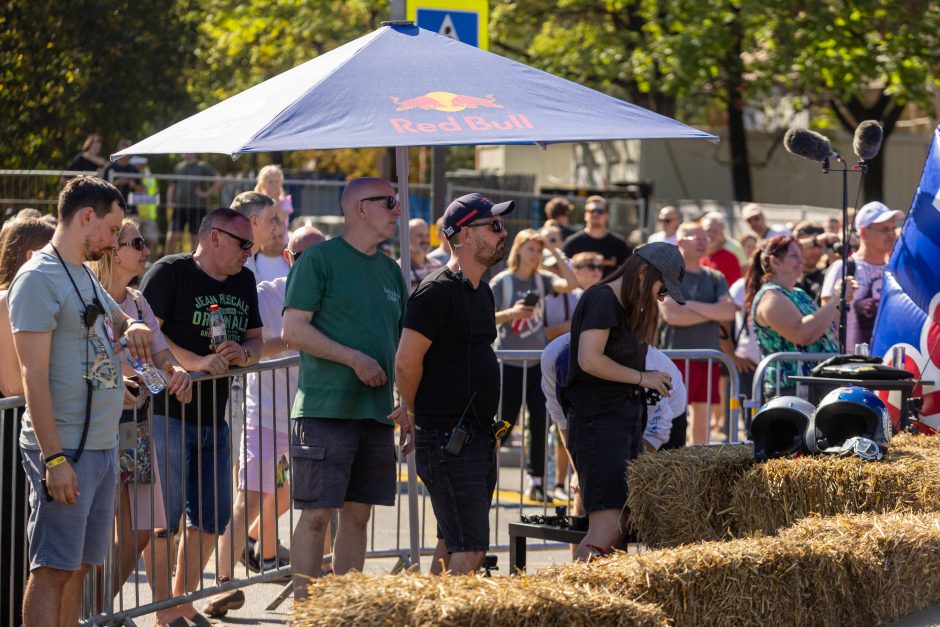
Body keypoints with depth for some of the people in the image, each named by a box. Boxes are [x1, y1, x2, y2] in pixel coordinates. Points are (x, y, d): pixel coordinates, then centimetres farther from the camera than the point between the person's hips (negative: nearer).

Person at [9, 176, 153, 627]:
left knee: (78, 566, 11)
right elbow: (34, 375, -17)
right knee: (52, 570, -10)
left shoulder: (85, 276, 16)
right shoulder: (38, 279, -11)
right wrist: (54, 458, -22)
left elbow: (119, 319, 37)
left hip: (102, 447, 9)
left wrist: (134, 329, 10)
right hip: (64, 451, -9)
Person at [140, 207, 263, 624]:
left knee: (212, 518, 12)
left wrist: (243, 353, -5)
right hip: (168, 413, -8)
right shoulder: (169, 273, -8)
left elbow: (256, 337, 20)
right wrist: (197, 362, -27)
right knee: (165, 516, -6)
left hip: (215, 417, 8)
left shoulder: (243, 281, 15)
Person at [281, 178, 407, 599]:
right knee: (316, 514, -7)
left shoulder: (390, 270, 17)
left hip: (377, 412, 7)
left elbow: (401, 340, 24)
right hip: (325, 407, -7)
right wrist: (355, 359, -17)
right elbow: (293, 330, -11)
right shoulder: (319, 259, -4)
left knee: (358, 514, 8)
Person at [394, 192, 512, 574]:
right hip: (447, 440, -9)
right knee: (469, 551, -13)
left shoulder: (482, 292, 16)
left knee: (453, 547, 13)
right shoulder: (438, 291, -14)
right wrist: (414, 412, -3)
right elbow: (406, 362, -18)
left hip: (479, 437, 9)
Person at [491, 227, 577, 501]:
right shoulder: (502, 281, -4)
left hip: (538, 362, 3)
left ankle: (536, 480, 7)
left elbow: (570, 283, -13)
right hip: (508, 362, -3)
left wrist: (555, 252, -13)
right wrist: (510, 313, -24)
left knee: (540, 422, 0)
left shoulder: (542, 280, 5)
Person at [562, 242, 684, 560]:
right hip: (597, 423, -10)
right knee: (608, 526, -19)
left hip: (626, 422, 10)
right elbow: (589, 360, -20)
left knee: (625, 525, 5)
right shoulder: (601, 300, -10)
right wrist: (641, 378, -11)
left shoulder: (629, 308, 20)